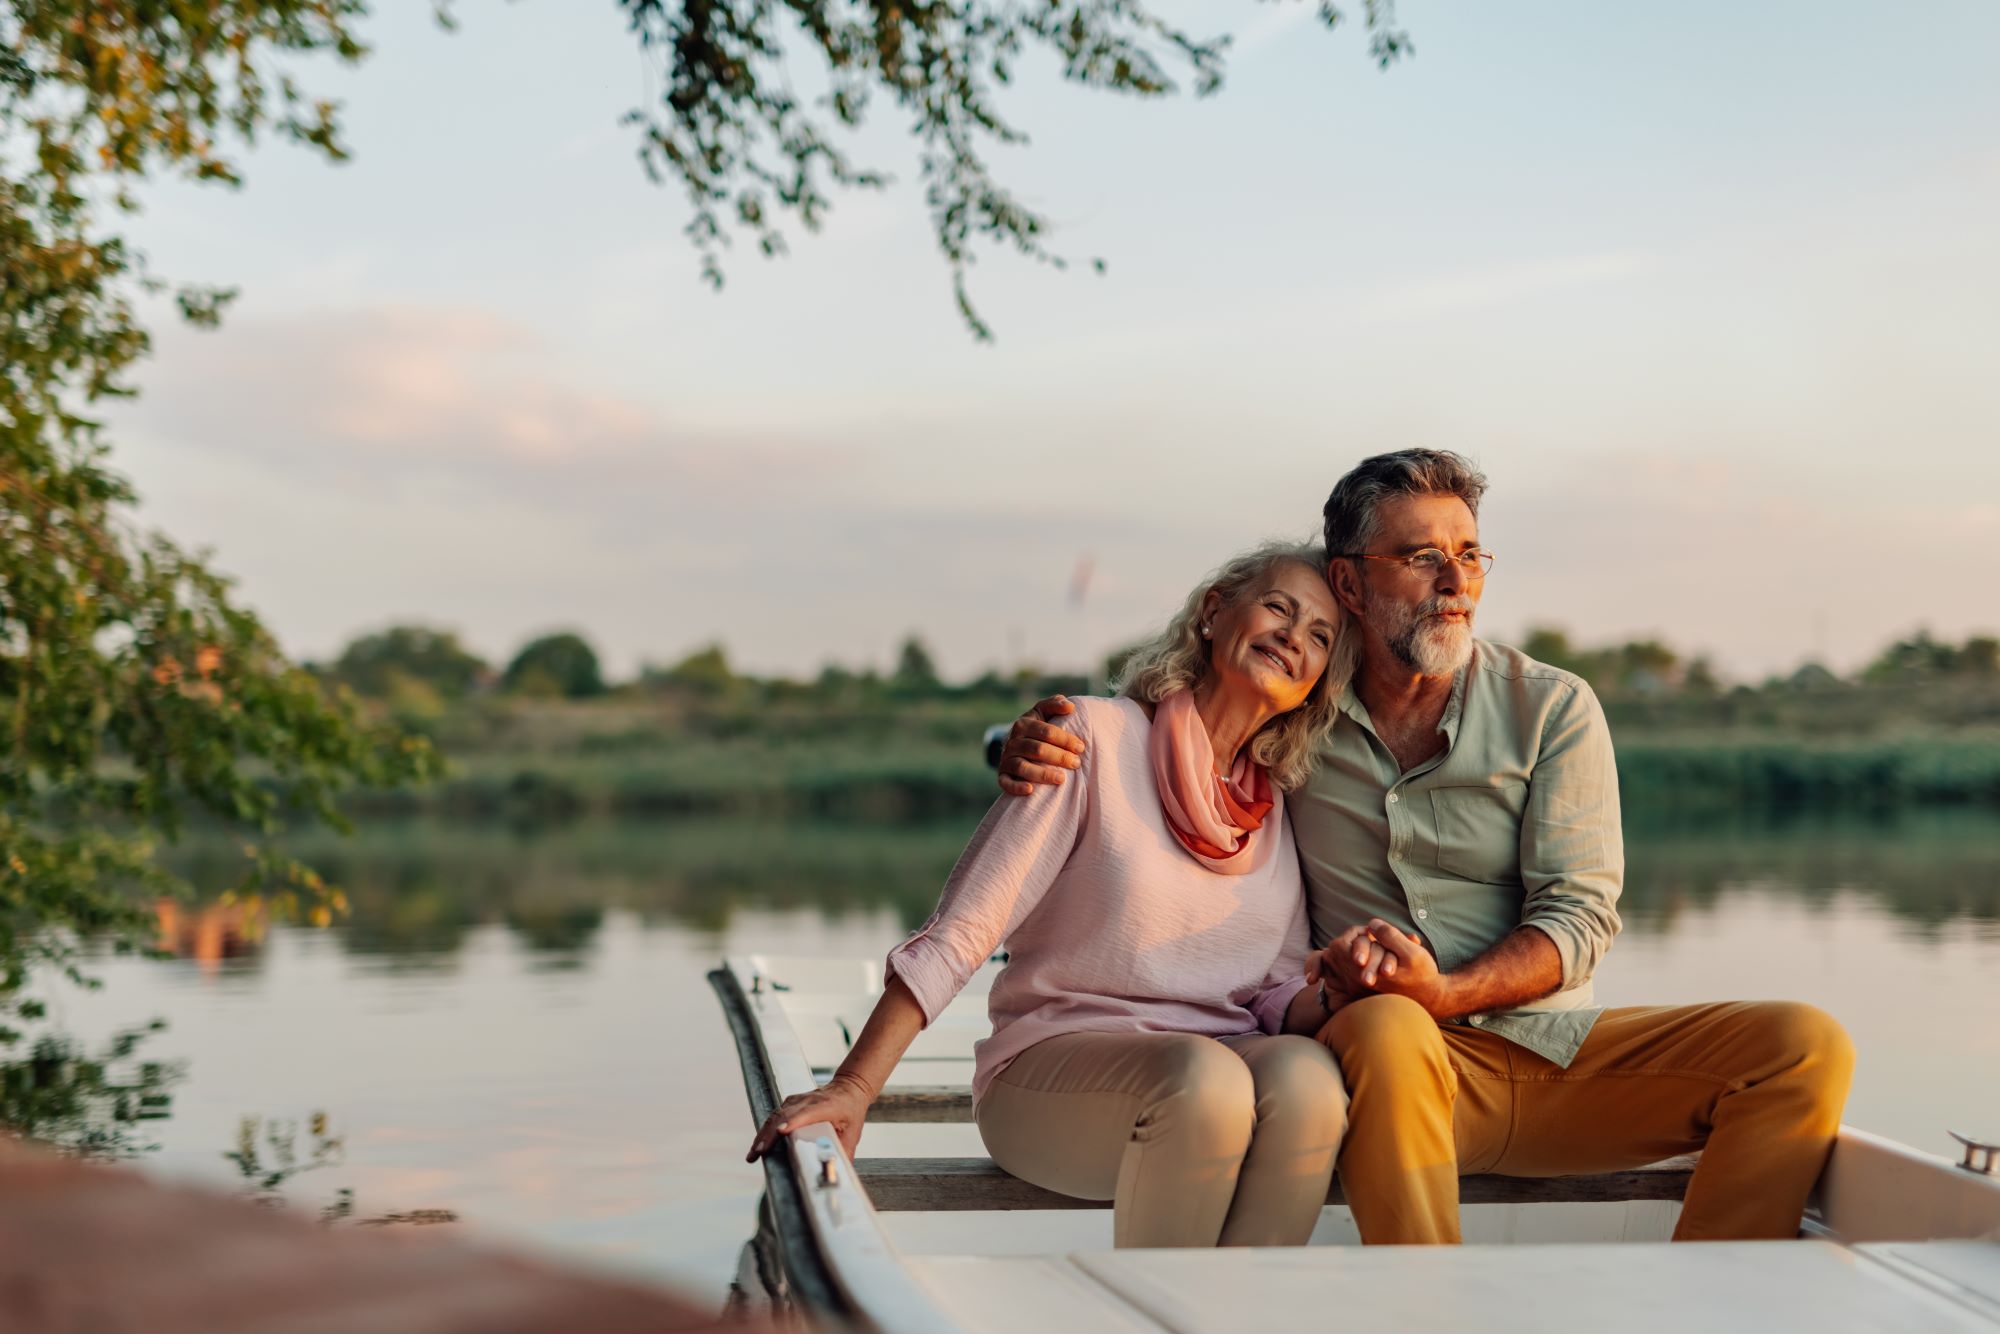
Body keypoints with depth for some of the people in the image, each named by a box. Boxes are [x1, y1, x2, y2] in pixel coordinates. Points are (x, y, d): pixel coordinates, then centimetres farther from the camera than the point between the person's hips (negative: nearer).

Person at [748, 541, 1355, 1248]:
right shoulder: (1099, 737, -4)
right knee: (1207, 1078, -35)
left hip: (1229, 1058, 5)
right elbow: (958, 934, -10)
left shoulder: (1275, 804, 13)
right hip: (1057, 1055, -4)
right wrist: (851, 1089, -18)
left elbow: (1281, 999, 10)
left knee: (1304, 1074, -29)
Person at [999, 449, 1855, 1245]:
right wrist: (1035, 750, -6)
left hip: (1553, 1045, 2)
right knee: (1385, 1028, -39)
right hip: (1395, 1062, -2)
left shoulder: (1553, 709, 6)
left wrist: (1441, 994, -21)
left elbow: (1578, 916, -1)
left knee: (1804, 1047, -19)